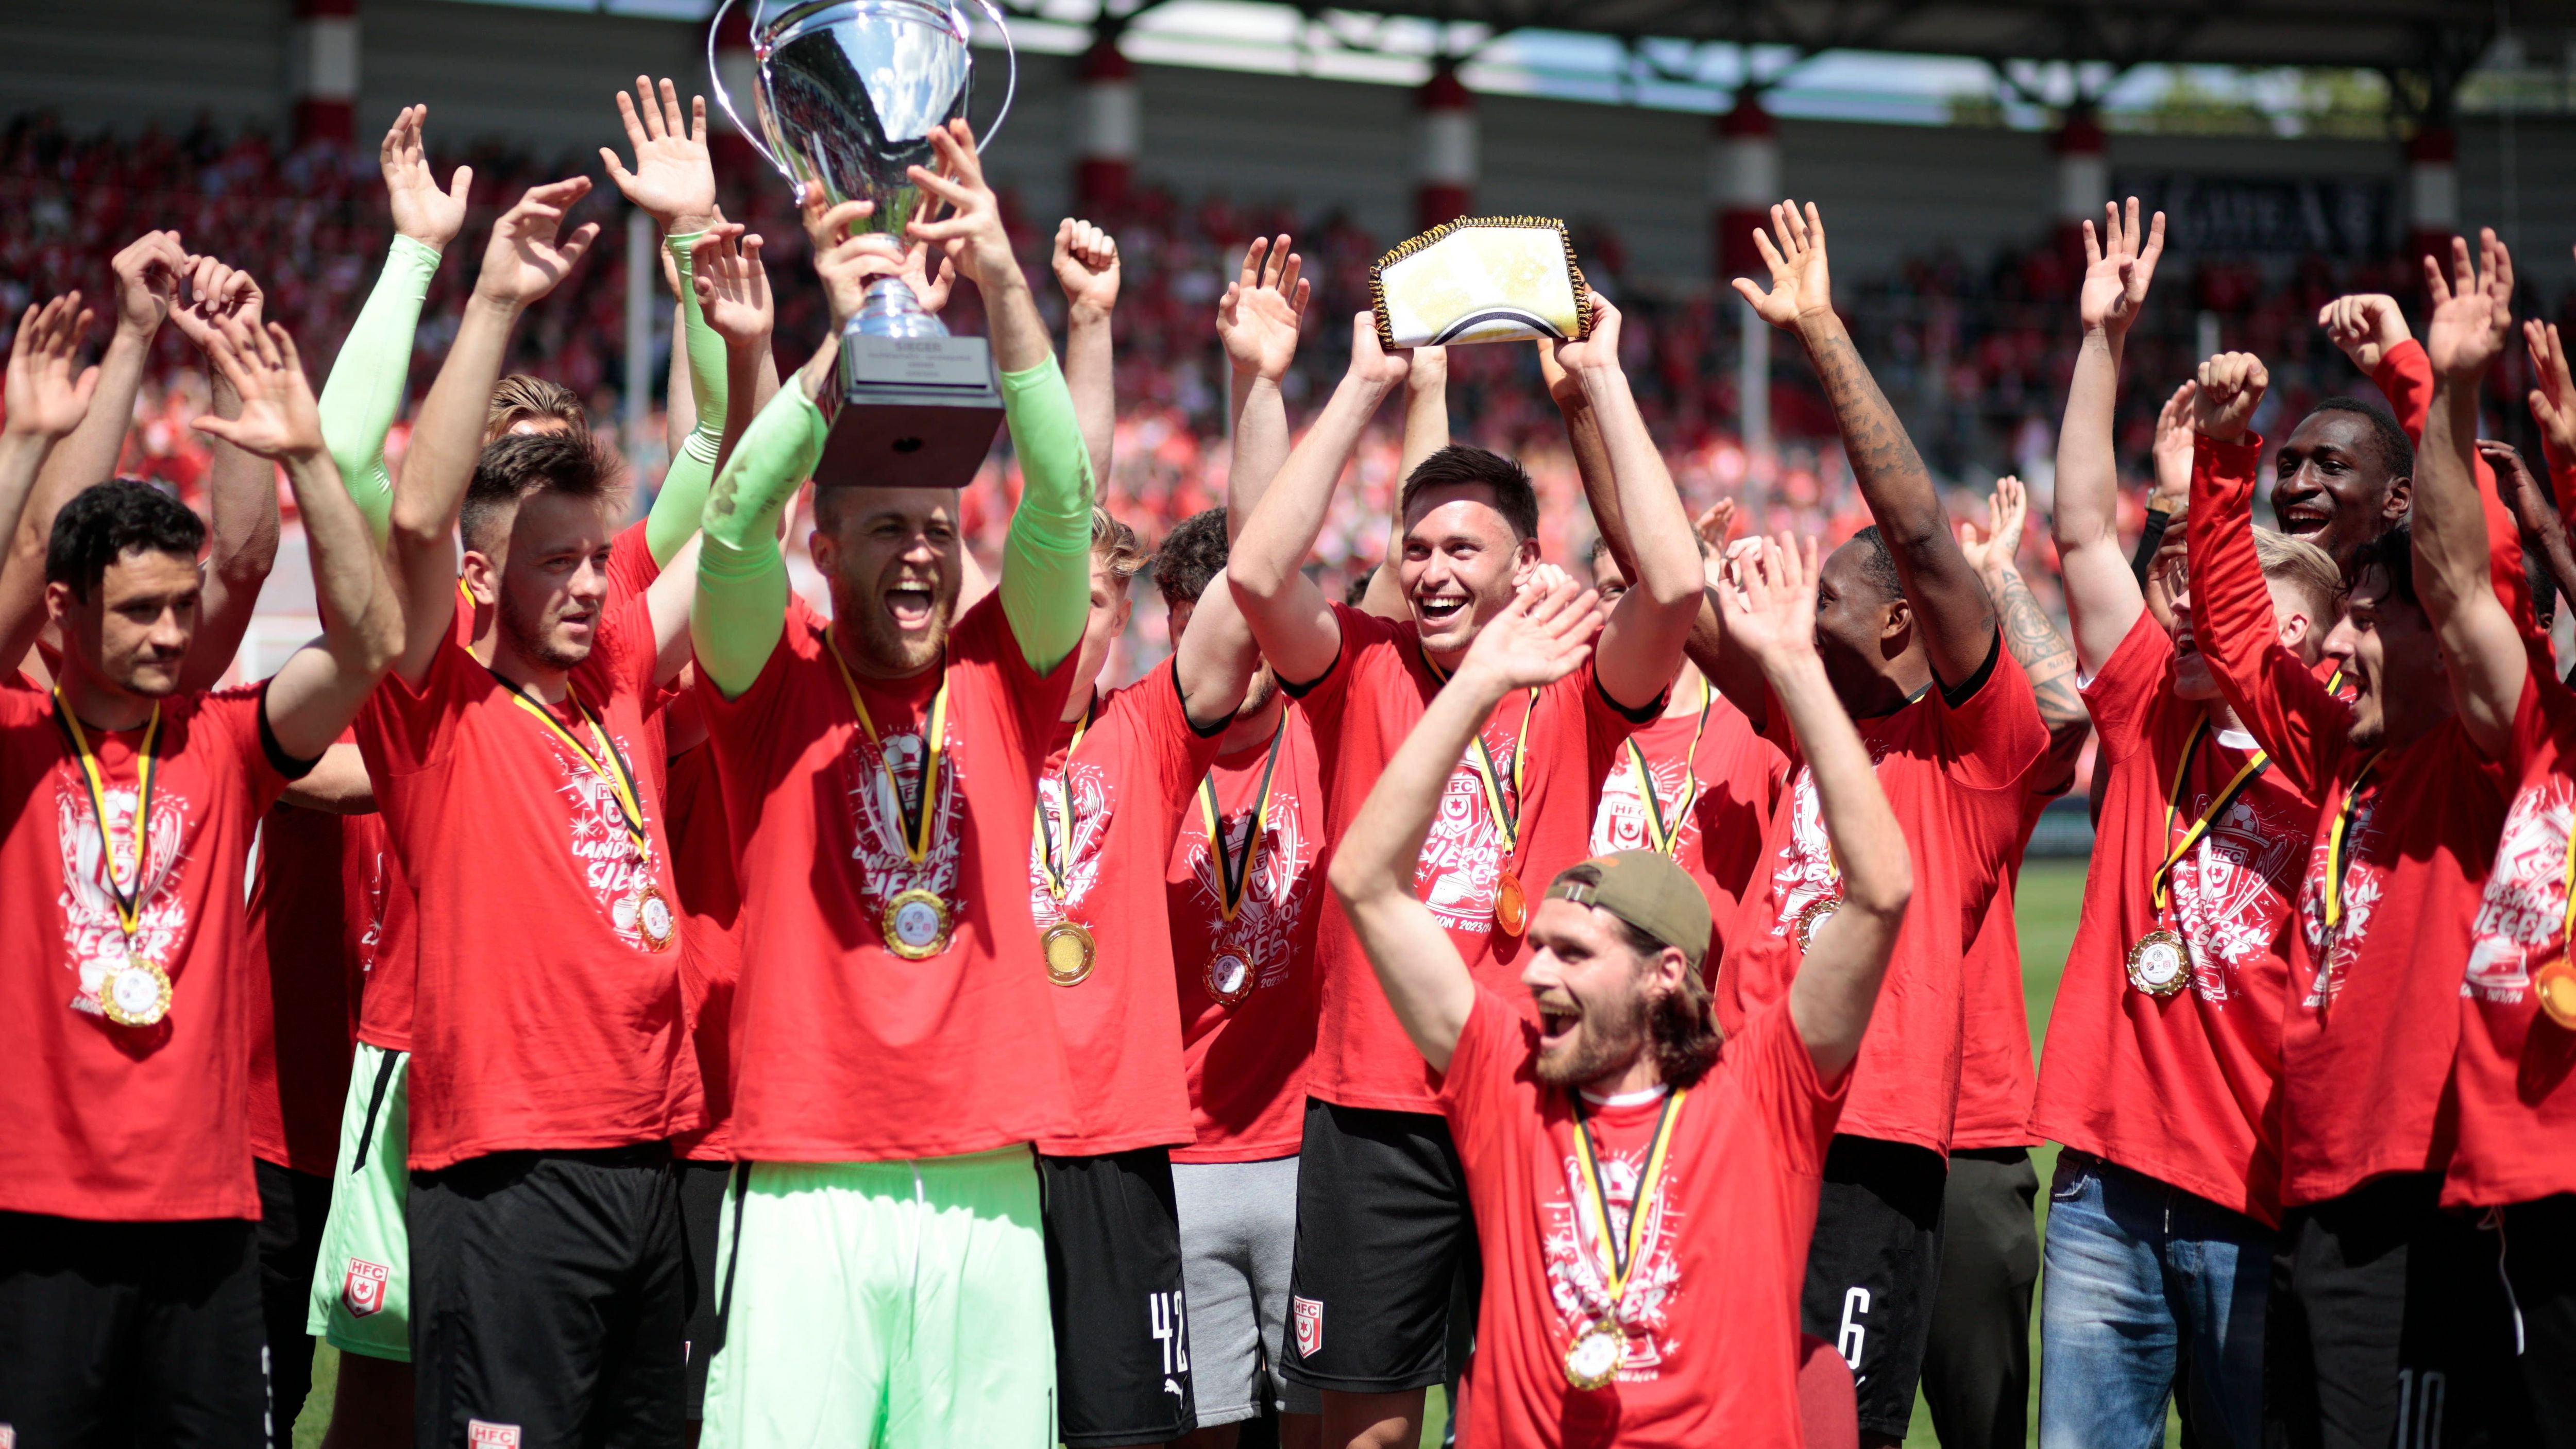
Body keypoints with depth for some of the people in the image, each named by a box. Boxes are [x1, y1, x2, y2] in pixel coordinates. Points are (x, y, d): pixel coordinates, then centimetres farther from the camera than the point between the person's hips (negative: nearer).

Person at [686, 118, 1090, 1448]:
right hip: (807, 1184, -2)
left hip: (985, 1180, 3)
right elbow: (733, 524, -13)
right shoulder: (774, 682, 4)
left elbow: (1062, 506, -4)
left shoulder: (1000, 678, 9)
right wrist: (848, 342, -22)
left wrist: (1005, 290, -15)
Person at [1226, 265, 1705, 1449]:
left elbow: (1676, 584, -14)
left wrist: (1602, 383, -10)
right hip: (1373, 1111, 1)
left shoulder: (1573, 687, 3)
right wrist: (1366, 386, -8)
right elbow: (1256, 572, -11)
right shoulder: (1363, 671, 5)